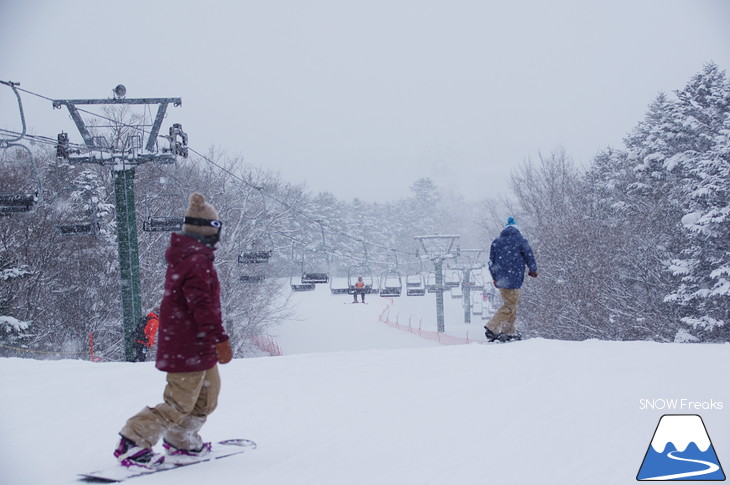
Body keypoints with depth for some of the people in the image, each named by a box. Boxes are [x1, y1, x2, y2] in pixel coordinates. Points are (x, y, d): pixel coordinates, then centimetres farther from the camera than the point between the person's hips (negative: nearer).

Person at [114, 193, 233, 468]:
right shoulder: (197, 260, -20)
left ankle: (181, 441, 29)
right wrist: (219, 339, -27)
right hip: (189, 348, -10)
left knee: (208, 394, 20)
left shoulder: (183, 256, 13)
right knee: (180, 403, -5)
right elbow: (203, 304, -26)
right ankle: (133, 442, -2)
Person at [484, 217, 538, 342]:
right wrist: (533, 270, 20)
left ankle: (509, 332, 20)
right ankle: (492, 328, -15)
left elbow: (491, 261, 11)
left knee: (510, 303, 20)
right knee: (510, 306, -4)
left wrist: (495, 278, 21)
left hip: (501, 280, 6)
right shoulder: (520, 240, -3)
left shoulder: (496, 242, 10)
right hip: (513, 280, -6)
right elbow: (529, 255, 2)